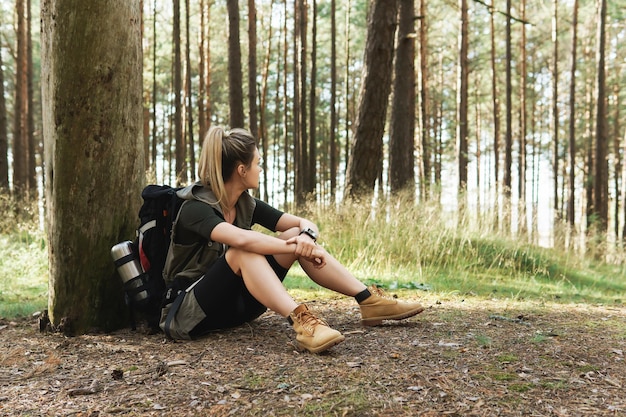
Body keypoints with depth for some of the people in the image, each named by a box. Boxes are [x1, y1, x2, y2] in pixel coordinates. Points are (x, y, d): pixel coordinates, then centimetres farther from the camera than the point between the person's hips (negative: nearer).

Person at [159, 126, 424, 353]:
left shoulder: (246, 204, 3)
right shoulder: (195, 208, -19)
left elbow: (305, 223, -1)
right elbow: (240, 239, -38)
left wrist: (306, 237, -24)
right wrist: (296, 248, -31)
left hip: (234, 304, 7)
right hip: (190, 313, -6)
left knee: (297, 236, -9)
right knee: (243, 251, -34)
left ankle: (369, 300, -12)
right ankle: (301, 322, -46)